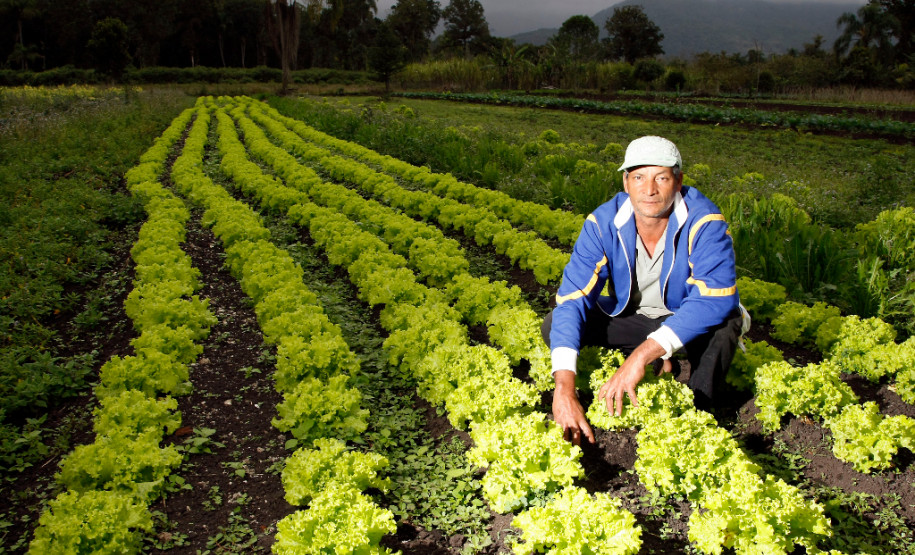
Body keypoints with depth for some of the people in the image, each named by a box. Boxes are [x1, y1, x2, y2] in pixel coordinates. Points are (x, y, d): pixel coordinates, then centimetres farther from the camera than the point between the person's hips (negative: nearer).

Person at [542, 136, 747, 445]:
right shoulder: (603, 224, -23)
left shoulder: (703, 221, -30)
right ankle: (656, 368, -2)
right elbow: (572, 300, -30)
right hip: (632, 317, 3)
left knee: (724, 325, -37)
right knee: (554, 325, -18)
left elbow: (715, 299, -42)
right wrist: (564, 387, -43)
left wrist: (641, 355, -51)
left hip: (691, 321, -3)